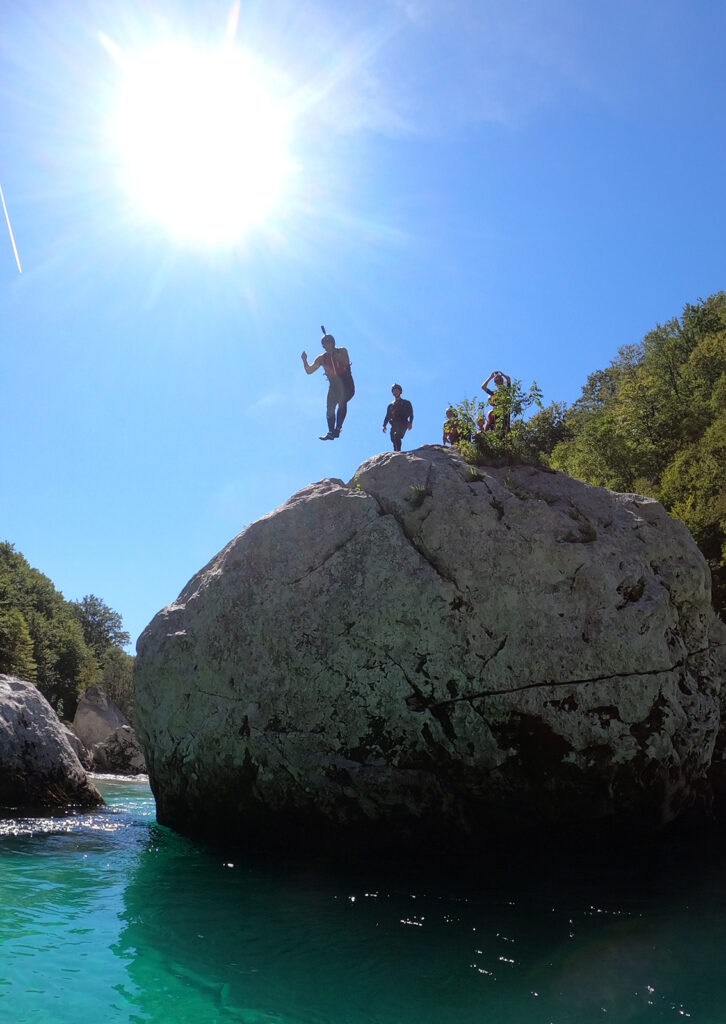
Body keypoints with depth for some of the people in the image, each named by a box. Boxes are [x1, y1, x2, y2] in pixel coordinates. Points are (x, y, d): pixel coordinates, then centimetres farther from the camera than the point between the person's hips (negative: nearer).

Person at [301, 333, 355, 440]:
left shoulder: (342, 351, 2)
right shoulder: (322, 358, 8)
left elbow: (346, 362, -19)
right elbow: (309, 370, 5)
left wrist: (334, 353, -22)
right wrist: (304, 360, -12)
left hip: (346, 384, -4)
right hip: (334, 386, 4)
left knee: (342, 402, -24)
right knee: (330, 408, -7)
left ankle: (337, 429, -22)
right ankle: (331, 432, -1)